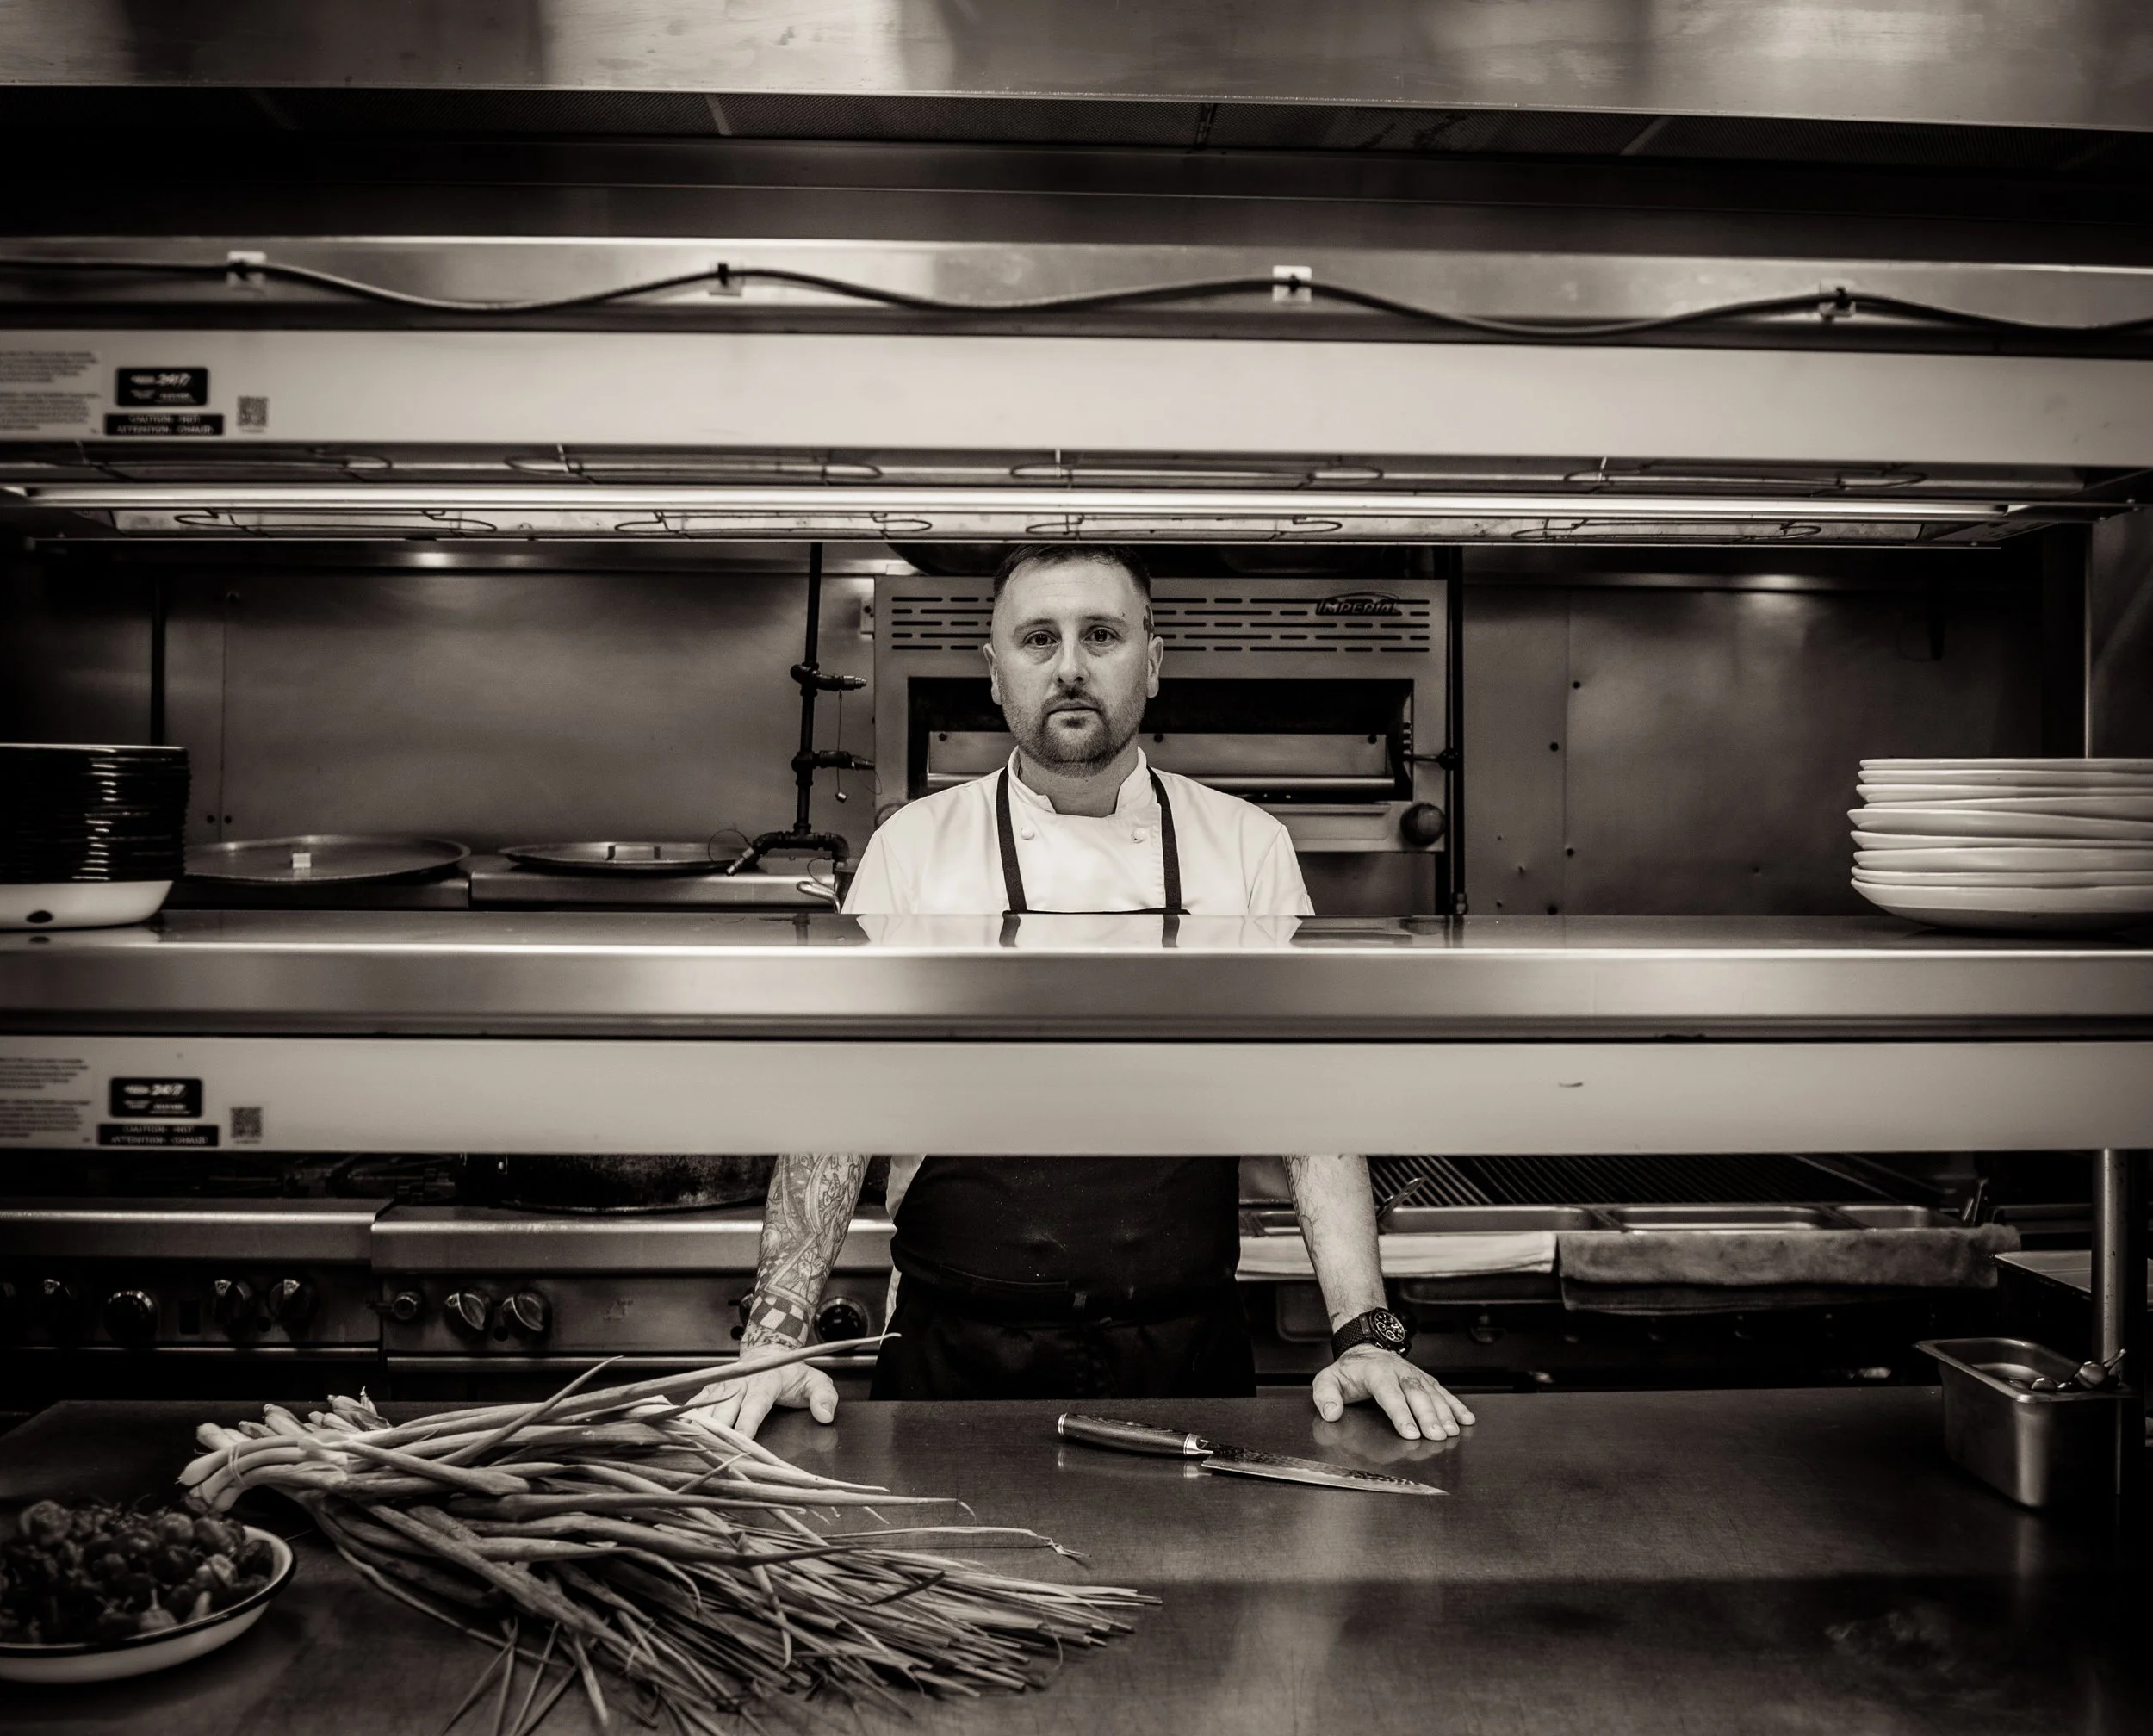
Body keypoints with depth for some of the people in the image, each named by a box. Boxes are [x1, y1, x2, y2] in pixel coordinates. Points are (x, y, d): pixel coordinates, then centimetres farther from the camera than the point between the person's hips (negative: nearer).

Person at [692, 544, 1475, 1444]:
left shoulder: (1247, 846, 0)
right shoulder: (913, 846, -2)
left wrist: (1365, 1334, -11)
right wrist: (777, 1334, -11)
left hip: (1186, 1356, 1)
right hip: (958, 1361, 0)